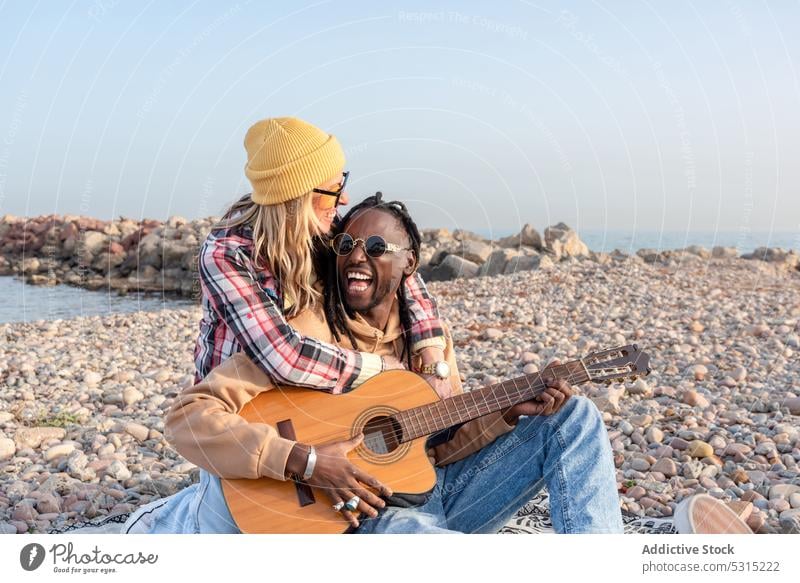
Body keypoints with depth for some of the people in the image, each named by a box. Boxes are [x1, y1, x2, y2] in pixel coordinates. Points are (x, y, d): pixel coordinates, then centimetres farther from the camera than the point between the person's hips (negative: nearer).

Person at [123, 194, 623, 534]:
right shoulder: (305, 333, -15)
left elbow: (445, 441, 8)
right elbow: (189, 416, -21)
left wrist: (512, 411, -9)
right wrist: (304, 462, -30)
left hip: (439, 490, 7)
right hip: (368, 512, -7)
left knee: (574, 415, 0)